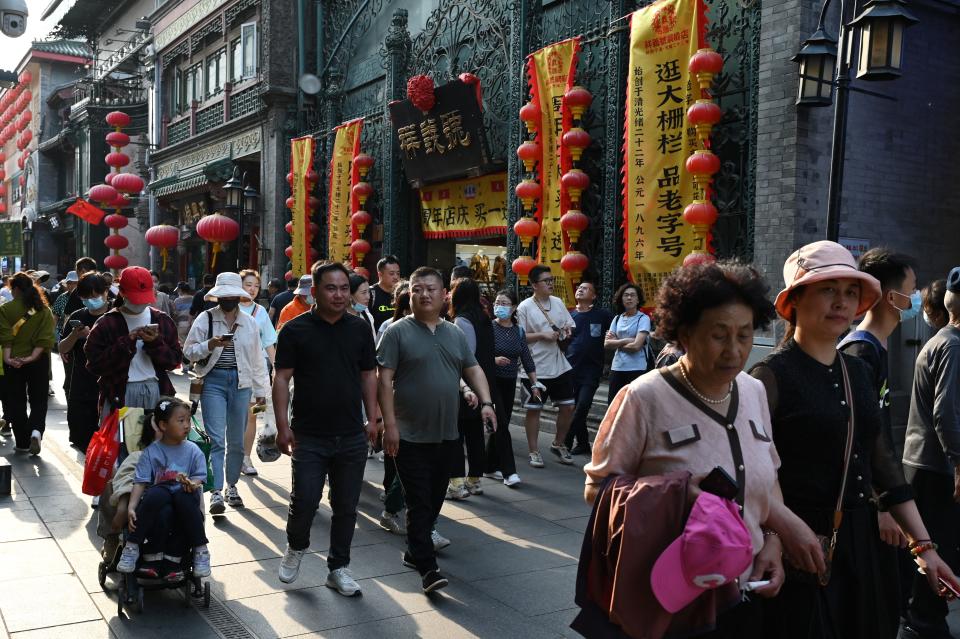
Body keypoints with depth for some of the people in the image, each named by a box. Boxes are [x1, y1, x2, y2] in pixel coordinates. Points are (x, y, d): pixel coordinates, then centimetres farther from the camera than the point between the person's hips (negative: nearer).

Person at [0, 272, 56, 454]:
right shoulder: (44, 310, 1)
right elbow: (46, 338, -8)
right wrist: (33, 356, -12)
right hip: (39, 362, 1)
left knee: (16, 402, 11)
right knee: (39, 401, 9)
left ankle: (22, 442, 14)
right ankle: (36, 431, -16)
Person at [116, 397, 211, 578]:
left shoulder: (193, 450, 5)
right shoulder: (151, 452, 2)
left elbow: (200, 477, 1)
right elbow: (140, 482, -5)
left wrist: (192, 484, -23)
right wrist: (131, 507, -18)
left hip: (184, 497, 0)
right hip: (158, 497, 0)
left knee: (184, 496, -34)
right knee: (156, 493, -34)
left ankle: (200, 550, -24)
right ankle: (132, 546, -22)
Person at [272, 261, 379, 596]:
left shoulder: (360, 328, 5)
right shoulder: (295, 330, -5)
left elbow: (368, 375, 11)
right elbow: (282, 378, -5)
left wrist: (372, 418, 6)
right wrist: (282, 426, -10)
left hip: (352, 436, 3)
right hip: (309, 436, -3)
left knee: (346, 506, 10)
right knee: (304, 501, -1)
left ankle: (338, 568, 26)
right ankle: (296, 547, 30)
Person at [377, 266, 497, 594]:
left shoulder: (455, 333, 12)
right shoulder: (398, 331, -6)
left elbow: (473, 369, 14)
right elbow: (384, 380, -10)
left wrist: (486, 401, -3)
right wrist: (389, 424, -16)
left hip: (447, 435, 6)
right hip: (411, 436, -6)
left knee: (434, 500, 15)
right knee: (419, 503, -4)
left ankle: (414, 551, 32)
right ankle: (427, 567, 0)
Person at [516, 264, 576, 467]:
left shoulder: (558, 302, 8)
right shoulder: (525, 307, -9)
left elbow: (570, 326, 19)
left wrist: (567, 331, -4)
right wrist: (542, 335, -18)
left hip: (560, 366, 6)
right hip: (535, 369, -5)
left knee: (568, 406, 9)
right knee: (533, 410, 5)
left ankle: (558, 444, 29)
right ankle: (534, 452, 17)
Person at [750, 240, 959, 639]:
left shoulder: (858, 372, 9)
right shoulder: (773, 375, -14)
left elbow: (883, 461, 12)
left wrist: (923, 544, 10)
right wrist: (789, 532, -23)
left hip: (860, 542, 7)